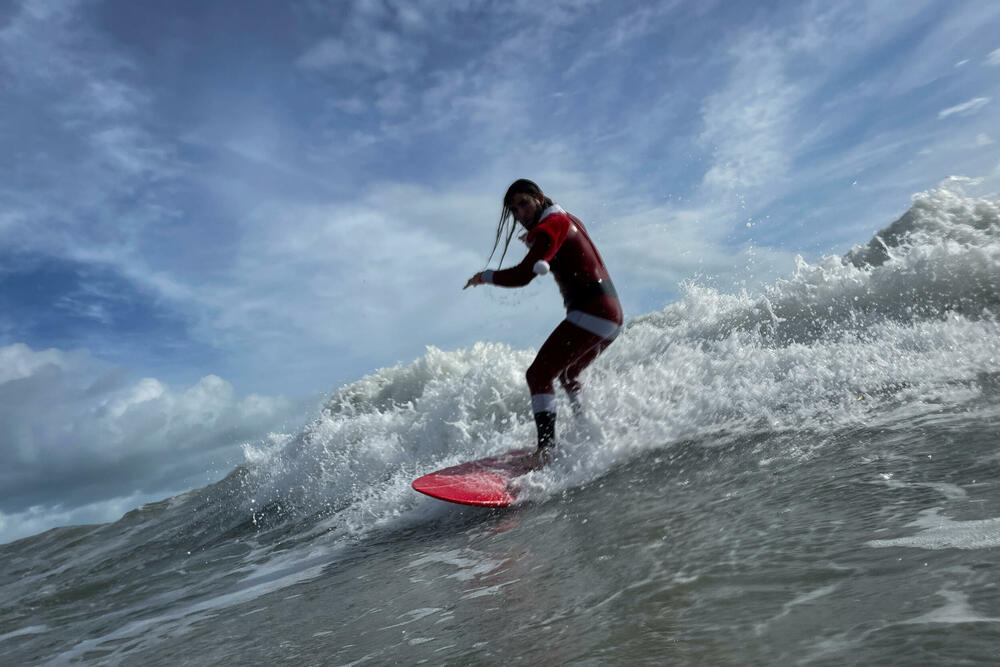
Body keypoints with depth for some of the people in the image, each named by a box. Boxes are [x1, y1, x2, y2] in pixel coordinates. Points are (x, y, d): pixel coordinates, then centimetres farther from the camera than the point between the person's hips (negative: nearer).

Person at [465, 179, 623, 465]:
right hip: (613, 315, 10)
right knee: (567, 375, 28)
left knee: (539, 375, -16)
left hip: (590, 313, -10)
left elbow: (523, 275, -20)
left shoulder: (551, 226, -9)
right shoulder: (567, 220, 20)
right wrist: (535, 242, 32)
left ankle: (546, 446, -26)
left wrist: (485, 276, -5)